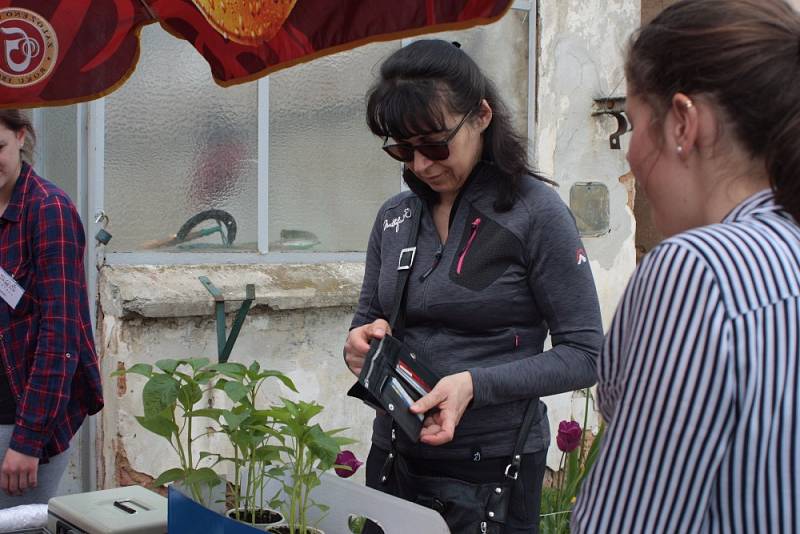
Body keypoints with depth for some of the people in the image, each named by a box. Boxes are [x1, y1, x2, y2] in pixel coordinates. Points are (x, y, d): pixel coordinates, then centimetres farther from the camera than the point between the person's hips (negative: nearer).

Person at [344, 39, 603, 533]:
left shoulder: (536, 212, -12)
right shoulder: (394, 216, 4)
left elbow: (585, 354, -12)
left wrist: (475, 385, -24)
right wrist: (361, 343, -8)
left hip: (493, 465, -5)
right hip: (395, 453, 5)